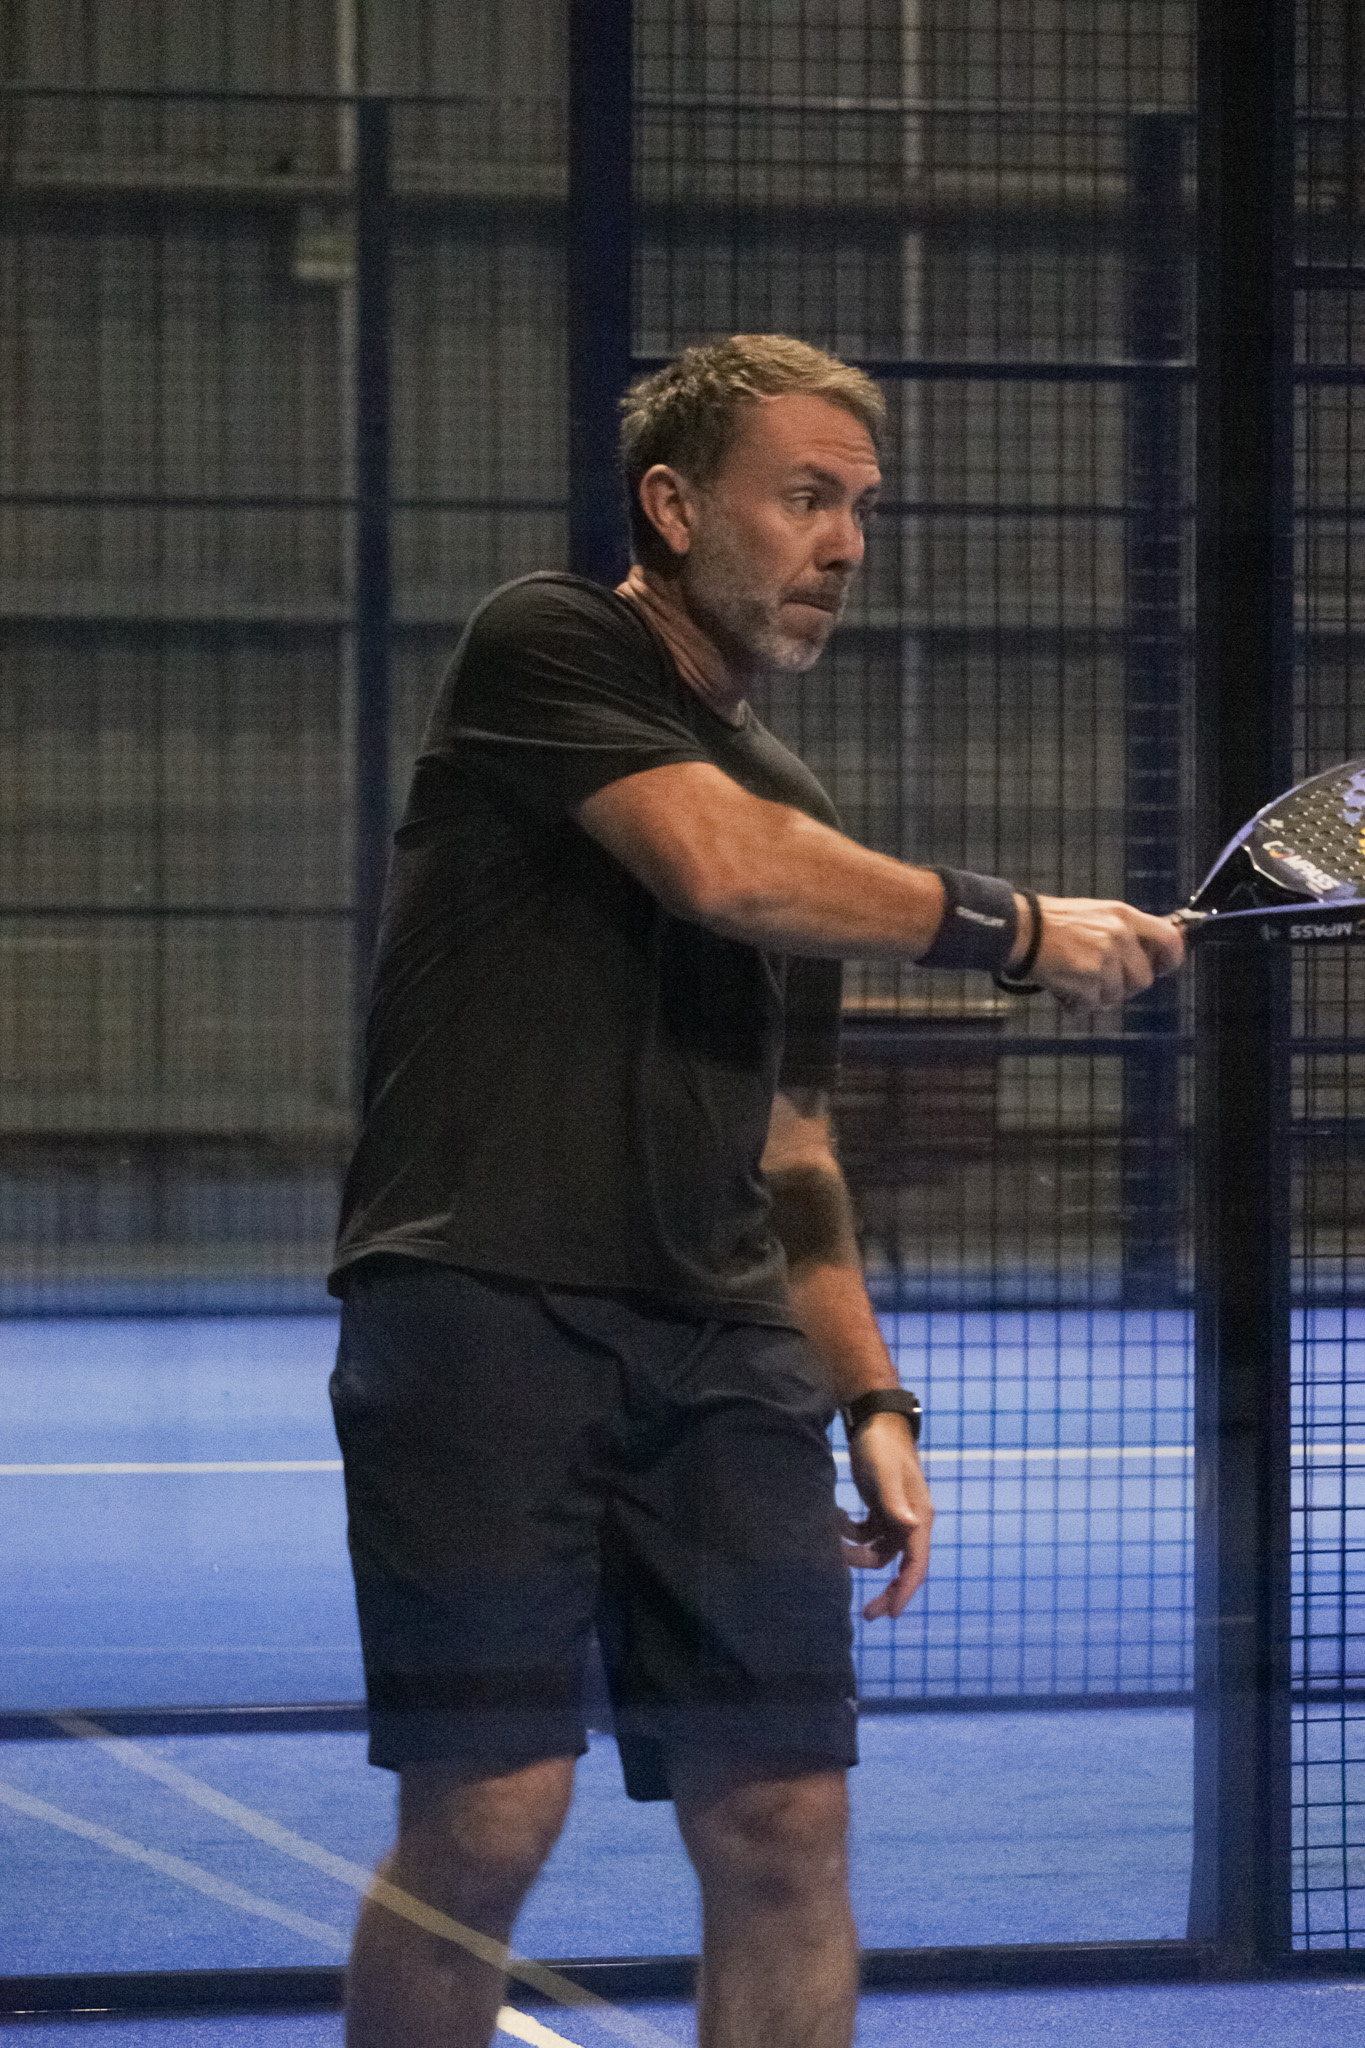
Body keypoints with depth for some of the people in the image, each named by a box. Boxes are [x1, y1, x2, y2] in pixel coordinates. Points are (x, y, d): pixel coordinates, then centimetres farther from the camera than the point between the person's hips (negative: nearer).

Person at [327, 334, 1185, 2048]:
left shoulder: (792, 807, 23)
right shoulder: (544, 649, 1)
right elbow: (721, 868, -14)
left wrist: (871, 1400, 17)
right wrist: (1017, 929, -4)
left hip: (722, 1349, 7)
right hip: (483, 1309, -7)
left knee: (784, 1824, -1)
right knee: (488, 1815, -11)